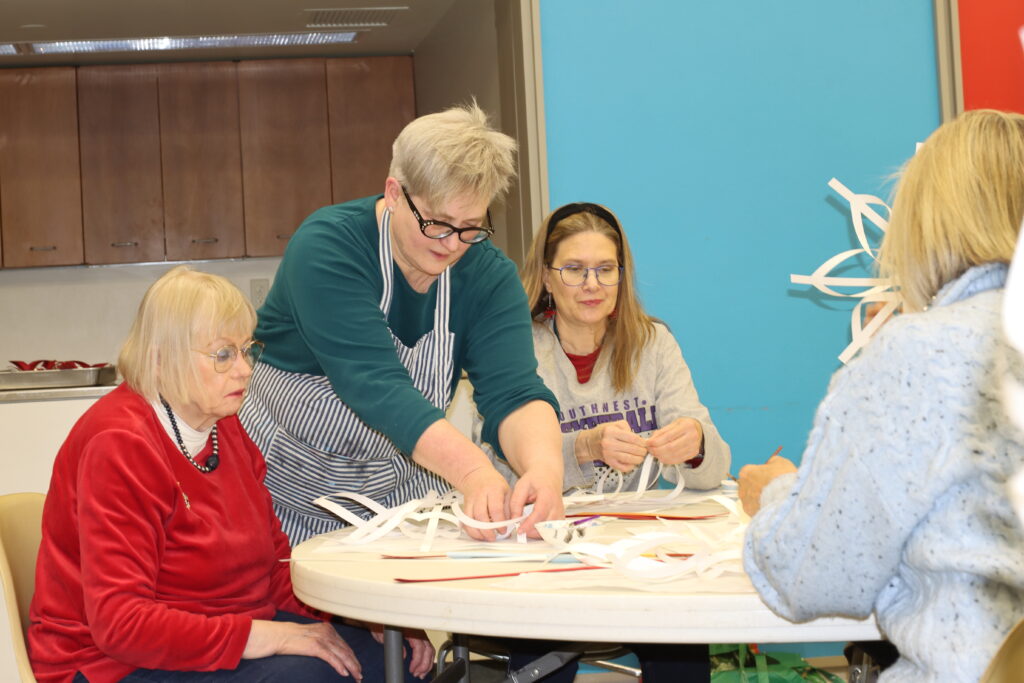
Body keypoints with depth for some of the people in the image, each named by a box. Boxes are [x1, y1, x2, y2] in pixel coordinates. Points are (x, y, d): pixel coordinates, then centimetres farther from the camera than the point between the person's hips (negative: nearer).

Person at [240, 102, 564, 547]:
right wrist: (474, 472, -43)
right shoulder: (325, 248, -20)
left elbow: (513, 393, -16)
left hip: (400, 501, 4)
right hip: (290, 498, -3)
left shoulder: (488, 275, -5)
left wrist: (544, 469, -38)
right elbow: (375, 386, -30)